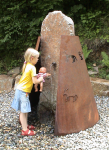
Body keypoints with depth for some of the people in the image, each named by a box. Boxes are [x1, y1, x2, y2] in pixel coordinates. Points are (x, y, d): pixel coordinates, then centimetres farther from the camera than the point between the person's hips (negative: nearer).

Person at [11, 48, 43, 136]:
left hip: (20, 90, 9)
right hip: (23, 91, -9)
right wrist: (40, 79, 0)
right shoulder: (32, 67, -16)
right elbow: (35, 81, -18)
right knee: (23, 111, -3)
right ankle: (25, 130, 4)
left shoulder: (26, 66, 10)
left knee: (25, 110, 18)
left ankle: (25, 125, 30)